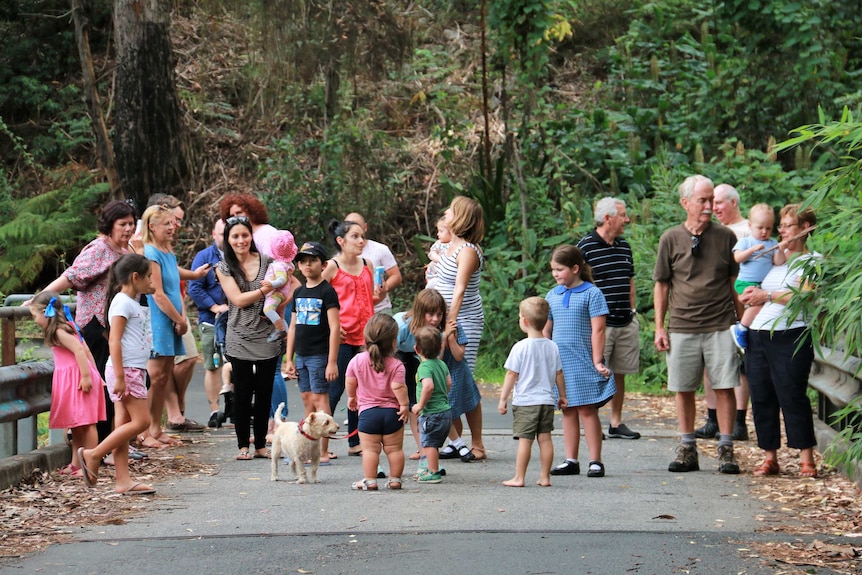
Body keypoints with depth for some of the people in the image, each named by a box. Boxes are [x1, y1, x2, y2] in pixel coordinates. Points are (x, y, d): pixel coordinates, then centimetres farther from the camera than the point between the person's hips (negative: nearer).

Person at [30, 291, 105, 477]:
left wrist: (86, 376, -27)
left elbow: (79, 350, -23)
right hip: (71, 380, 10)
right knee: (76, 424, 13)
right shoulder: (68, 327, 17)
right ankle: (76, 464, 17)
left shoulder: (59, 332, -12)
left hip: (77, 379, -10)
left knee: (85, 423, -8)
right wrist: (95, 374, 20)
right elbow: (86, 351, 18)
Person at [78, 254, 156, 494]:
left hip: (134, 371, 10)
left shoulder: (132, 302, 19)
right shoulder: (122, 303, -11)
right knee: (141, 420, -11)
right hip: (125, 370, -10)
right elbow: (114, 341, -18)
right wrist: (119, 377, -23)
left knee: (124, 424, 6)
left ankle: (123, 480, 5)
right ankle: (93, 455, -6)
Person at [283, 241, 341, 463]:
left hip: (320, 354, -7)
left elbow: (335, 328, -12)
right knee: (307, 398, 9)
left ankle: (323, 452, -6)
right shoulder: (299, 292, 13)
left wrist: (332, 361, -17)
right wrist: (289, 359, 12)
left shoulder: (327, 291, -8)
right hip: (301, 354, 7)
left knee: (319, 397, -7)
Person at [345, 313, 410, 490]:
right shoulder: (396, 365, -9)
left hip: (367, 411, 0)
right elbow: (398, 387, -17)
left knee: (370, 449, 2)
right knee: (394, 448, 10)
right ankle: (395, 479, 14)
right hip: (391, 411, 0)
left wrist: (351, 397, 23)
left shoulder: (357, 361, -2)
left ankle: (370, 481, 0)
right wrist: (404, 405, -6)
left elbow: (350, 382, 6)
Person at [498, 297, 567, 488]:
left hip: (525, 402, -5)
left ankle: (519, 477, 2)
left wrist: (503, 398, -2)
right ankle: (545, 477, 10)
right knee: (545, 438, 7)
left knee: (524, 439, -2)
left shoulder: (520, 347, -11)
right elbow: (559, 375, 10)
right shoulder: (553, 347, 4)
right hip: (547, 400, 5)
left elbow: (511, 375, -9)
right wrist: (562, 396, 23)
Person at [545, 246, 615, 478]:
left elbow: (598, 330, -8)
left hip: (583, 363, -5)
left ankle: (595, 461, 1)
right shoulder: (553, 295, 11)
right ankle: (571, 461, 12)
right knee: (568, 410, 9)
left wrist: (597, 361, -12)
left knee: (587, 409, -4)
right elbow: (546, 330, 17)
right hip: (560, 363, 5)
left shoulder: (591, 293, -5)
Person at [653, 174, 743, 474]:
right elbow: (662, 284, 9)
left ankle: (726, 450, 3)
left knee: (724, 387, -4)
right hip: (682, 327, 0)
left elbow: (734, 281, 14)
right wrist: (659, 327, 5)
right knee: (683, 389, 4)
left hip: (720, 326, 0)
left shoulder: (725, 237, 5)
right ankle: (687, 449, 14)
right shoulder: (671, 239, 4)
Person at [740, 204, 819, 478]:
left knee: (792, 397, -9)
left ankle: (806, 458, -4)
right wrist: (752, 295, 7)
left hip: (790, 338, -7)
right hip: (758, 336, 7)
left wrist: (767, 296, -15)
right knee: (761, 398, 5)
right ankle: (770, 458, 11)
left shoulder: (811, 261, -1)